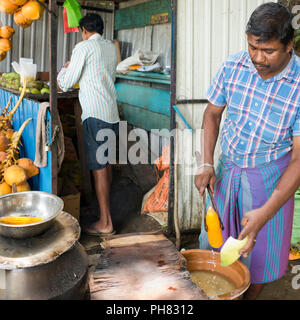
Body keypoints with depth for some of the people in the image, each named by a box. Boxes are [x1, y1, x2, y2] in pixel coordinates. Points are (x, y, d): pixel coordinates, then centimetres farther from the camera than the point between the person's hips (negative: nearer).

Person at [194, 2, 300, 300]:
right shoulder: (233, 66, -12)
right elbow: (212, 113, 3)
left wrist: (265, 213, -31)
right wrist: (206, 163, -9)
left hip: (270, 177, -3)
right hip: (227, 169, 3)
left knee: (260, 251, 13)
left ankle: (250, 297, 42)